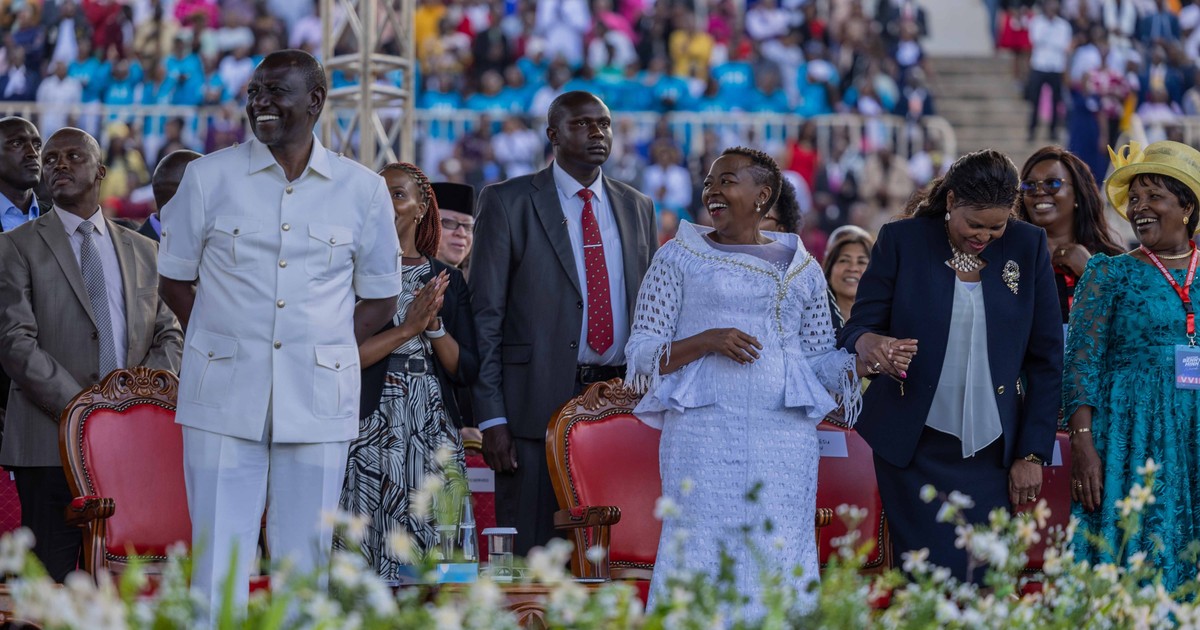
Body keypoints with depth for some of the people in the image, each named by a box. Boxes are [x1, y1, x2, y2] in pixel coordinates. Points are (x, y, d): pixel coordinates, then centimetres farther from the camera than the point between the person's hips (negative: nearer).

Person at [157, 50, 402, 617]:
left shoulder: (363, 191, 5)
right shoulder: (208, 177, 4)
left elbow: (380, 298, 12)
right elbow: (174, 278, 12)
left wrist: (323, 352, 1)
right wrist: (221, 346, 1)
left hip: (316, 401, 1)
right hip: (224, 399, 0)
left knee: (305, 563, 4)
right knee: (217, 563, -4)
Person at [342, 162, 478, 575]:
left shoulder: (447, 279, 13)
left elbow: (467, 371, 8)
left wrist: (435, 325, -8)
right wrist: (407, 328, -13)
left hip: (433, 432, 3)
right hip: (373, 428, -3)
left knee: (432, 549, -3)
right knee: (370, 549, -8)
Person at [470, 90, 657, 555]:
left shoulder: (637, 209, 15)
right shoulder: (508, 203, 1)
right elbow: (485, 315, -2)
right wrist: (492, 417, -10)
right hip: (538, 403, -4)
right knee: (532, 554, -3)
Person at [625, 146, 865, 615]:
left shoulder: (801, 268, 16)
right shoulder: (678, 259, 10)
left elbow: (821, 356, 17)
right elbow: (641, 353, 5)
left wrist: (859, 364, -5)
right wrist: (706, 341, -12)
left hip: (785, 436, 2)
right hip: (702, 434, -2)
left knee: (780, 564, -3)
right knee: (700, 560, -8)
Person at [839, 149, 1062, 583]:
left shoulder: (1027, 247, 3)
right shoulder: (901, 241, -2)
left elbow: (1047, 359, 6)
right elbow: (856, 328, -3)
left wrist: (1033, 453, 1)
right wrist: (870, 345, -28)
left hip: (993, 455, 1)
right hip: (915, 450, -1)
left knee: (981, 584, -6)